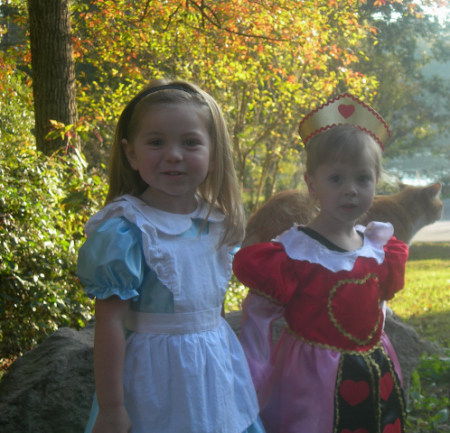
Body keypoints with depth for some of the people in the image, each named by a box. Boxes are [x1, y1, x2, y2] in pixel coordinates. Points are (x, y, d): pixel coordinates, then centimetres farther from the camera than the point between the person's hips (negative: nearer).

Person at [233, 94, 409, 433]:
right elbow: (256, 316, -12)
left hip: (377, 380, 6)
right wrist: (256, 388, -11)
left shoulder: (380, 248, 2)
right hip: (313, 382, -6)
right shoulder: (291, 252, -16)